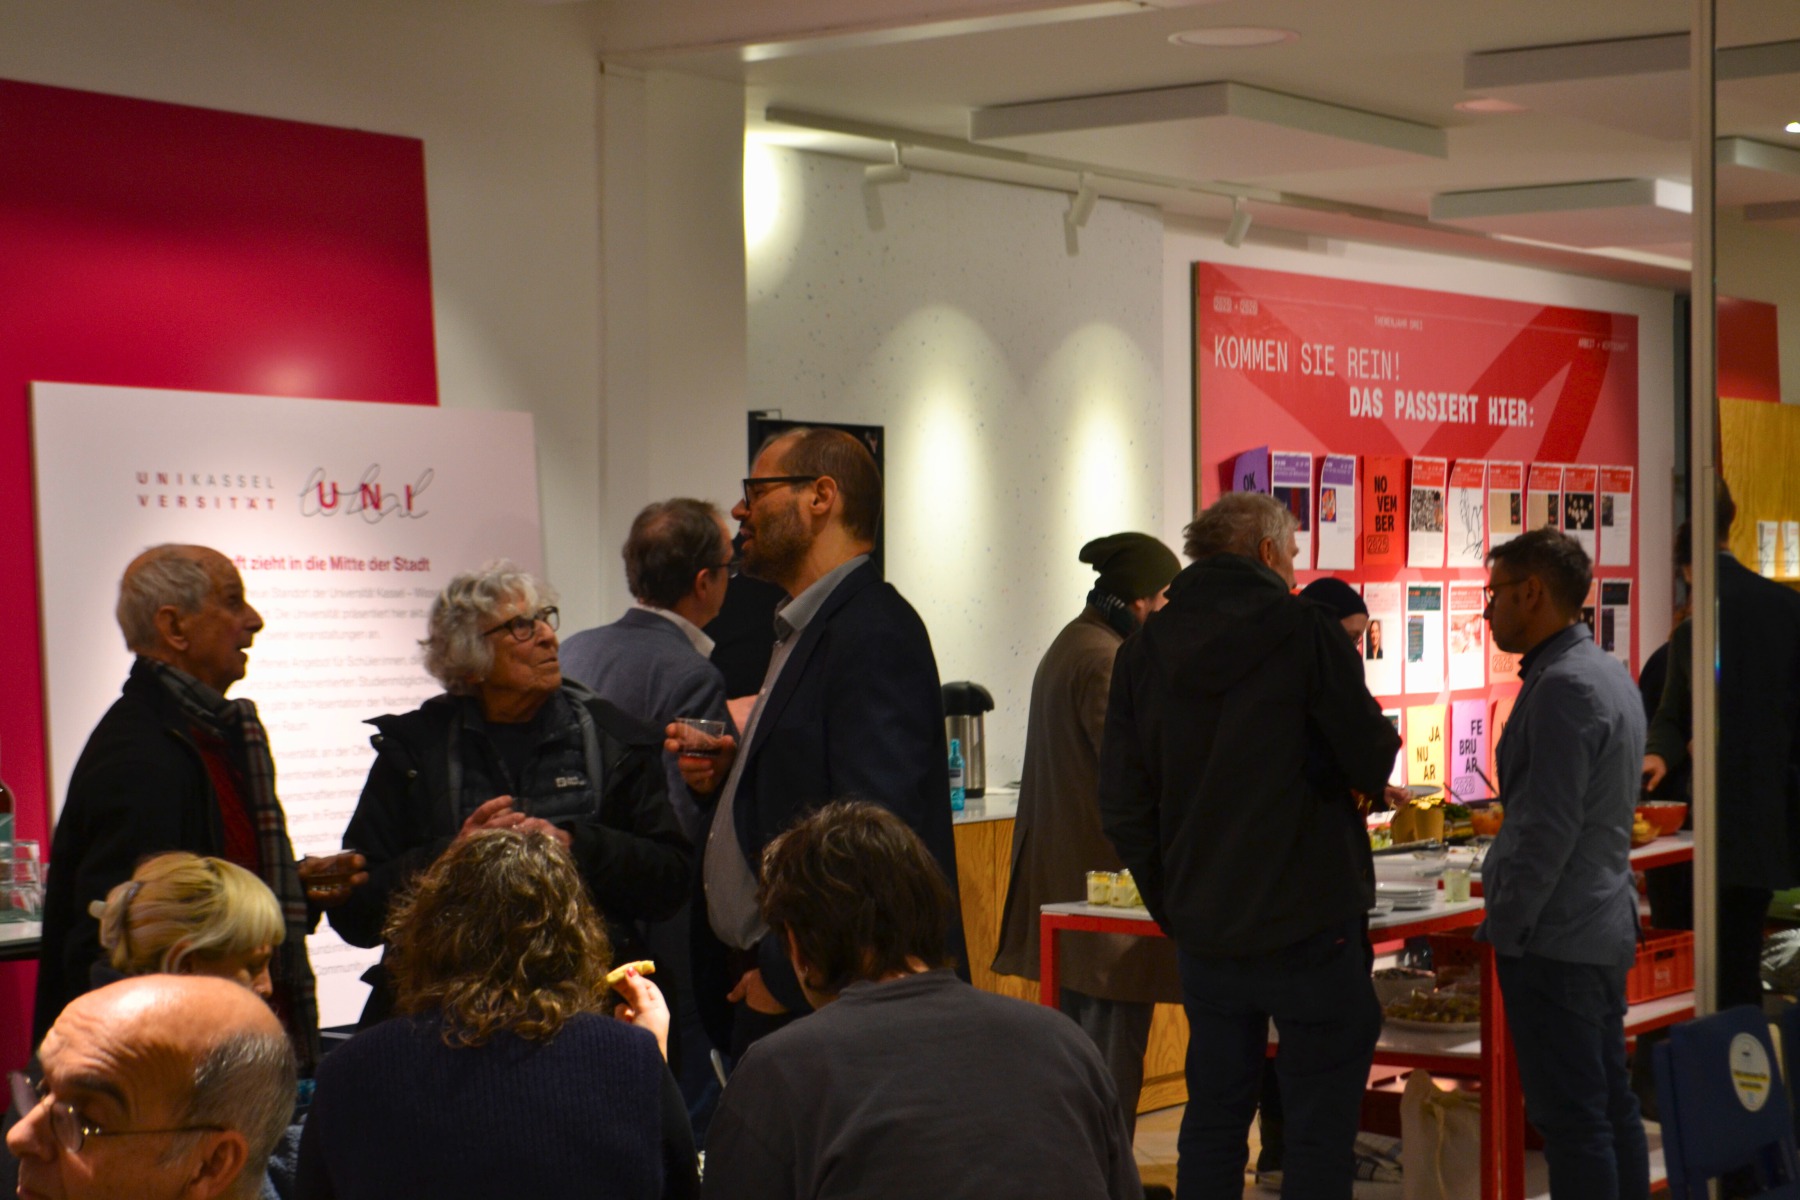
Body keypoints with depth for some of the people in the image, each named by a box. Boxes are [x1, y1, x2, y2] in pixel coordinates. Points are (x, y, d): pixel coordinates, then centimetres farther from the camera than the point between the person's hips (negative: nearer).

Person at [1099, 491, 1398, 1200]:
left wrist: (1174, 906, 14)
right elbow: (1371, 766, -8)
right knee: (1320, 1133, 2)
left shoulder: (1144, 652, 4)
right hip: (1310, 927, -5)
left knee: (1212, 1122, 15)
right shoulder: (1304, 633, -10)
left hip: (1205, 930, 5)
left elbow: (1124, 808, 5)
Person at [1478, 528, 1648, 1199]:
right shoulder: (1608, 673, 13)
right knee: (1612, 1105, 15)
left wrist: (1500, 928, -14)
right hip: (1605, 929, 10)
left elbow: (1548, 830, -22)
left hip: (1555, 939, -10)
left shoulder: (1562, 687, -18)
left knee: (1570, 1118, -5)